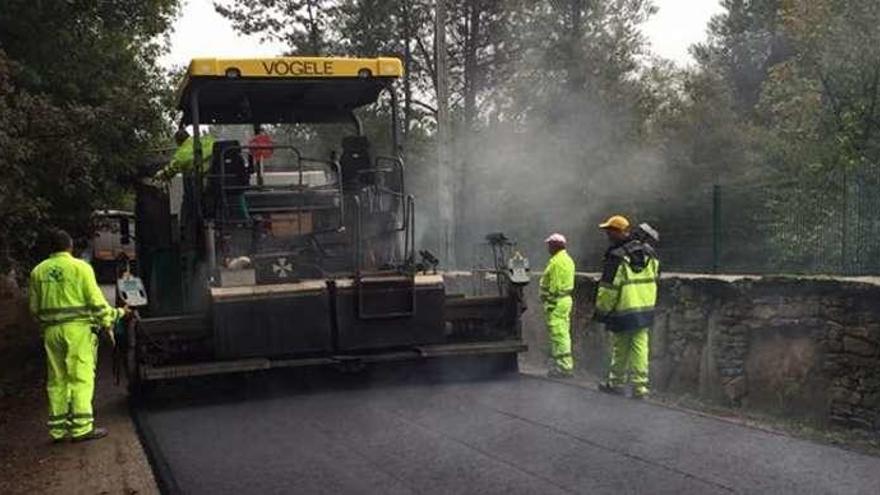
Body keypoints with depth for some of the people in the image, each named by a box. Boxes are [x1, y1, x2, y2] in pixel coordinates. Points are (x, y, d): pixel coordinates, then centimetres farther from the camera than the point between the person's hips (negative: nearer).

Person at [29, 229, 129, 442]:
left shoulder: (38, 271, 10)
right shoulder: (80, 267, -5)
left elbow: (34, 307, 15)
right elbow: (96, 301, -7)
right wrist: (115, 314, 6)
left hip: (51, 330, 5)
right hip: (78, 328, -5)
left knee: (57, 379, 10)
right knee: (81, 377, -4)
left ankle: (58, 428, 13)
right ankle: (81, 427, -8)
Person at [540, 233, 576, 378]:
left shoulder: (556, 261, -16)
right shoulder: (567, 259, 16)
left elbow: (555, 285, -20)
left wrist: (550, 303, -19)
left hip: (557, 301, -11)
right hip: (566, 299, 11)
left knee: (558, 333, -8)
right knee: (563, 333, 15)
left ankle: (562, 366, -8)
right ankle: (567, 364, 20)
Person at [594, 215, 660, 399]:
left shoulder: (616, 256, -17)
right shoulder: (648, 251, 5)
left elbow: (609, 287, -15)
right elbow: (654, 278, 14)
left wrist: (601, 310, -5)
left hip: (623, 311, -5)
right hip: (645, 308, 6)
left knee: (620, 348, 8)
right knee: (640, 346, 6)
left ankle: (616, 382, 20)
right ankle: (640, 385, 3)